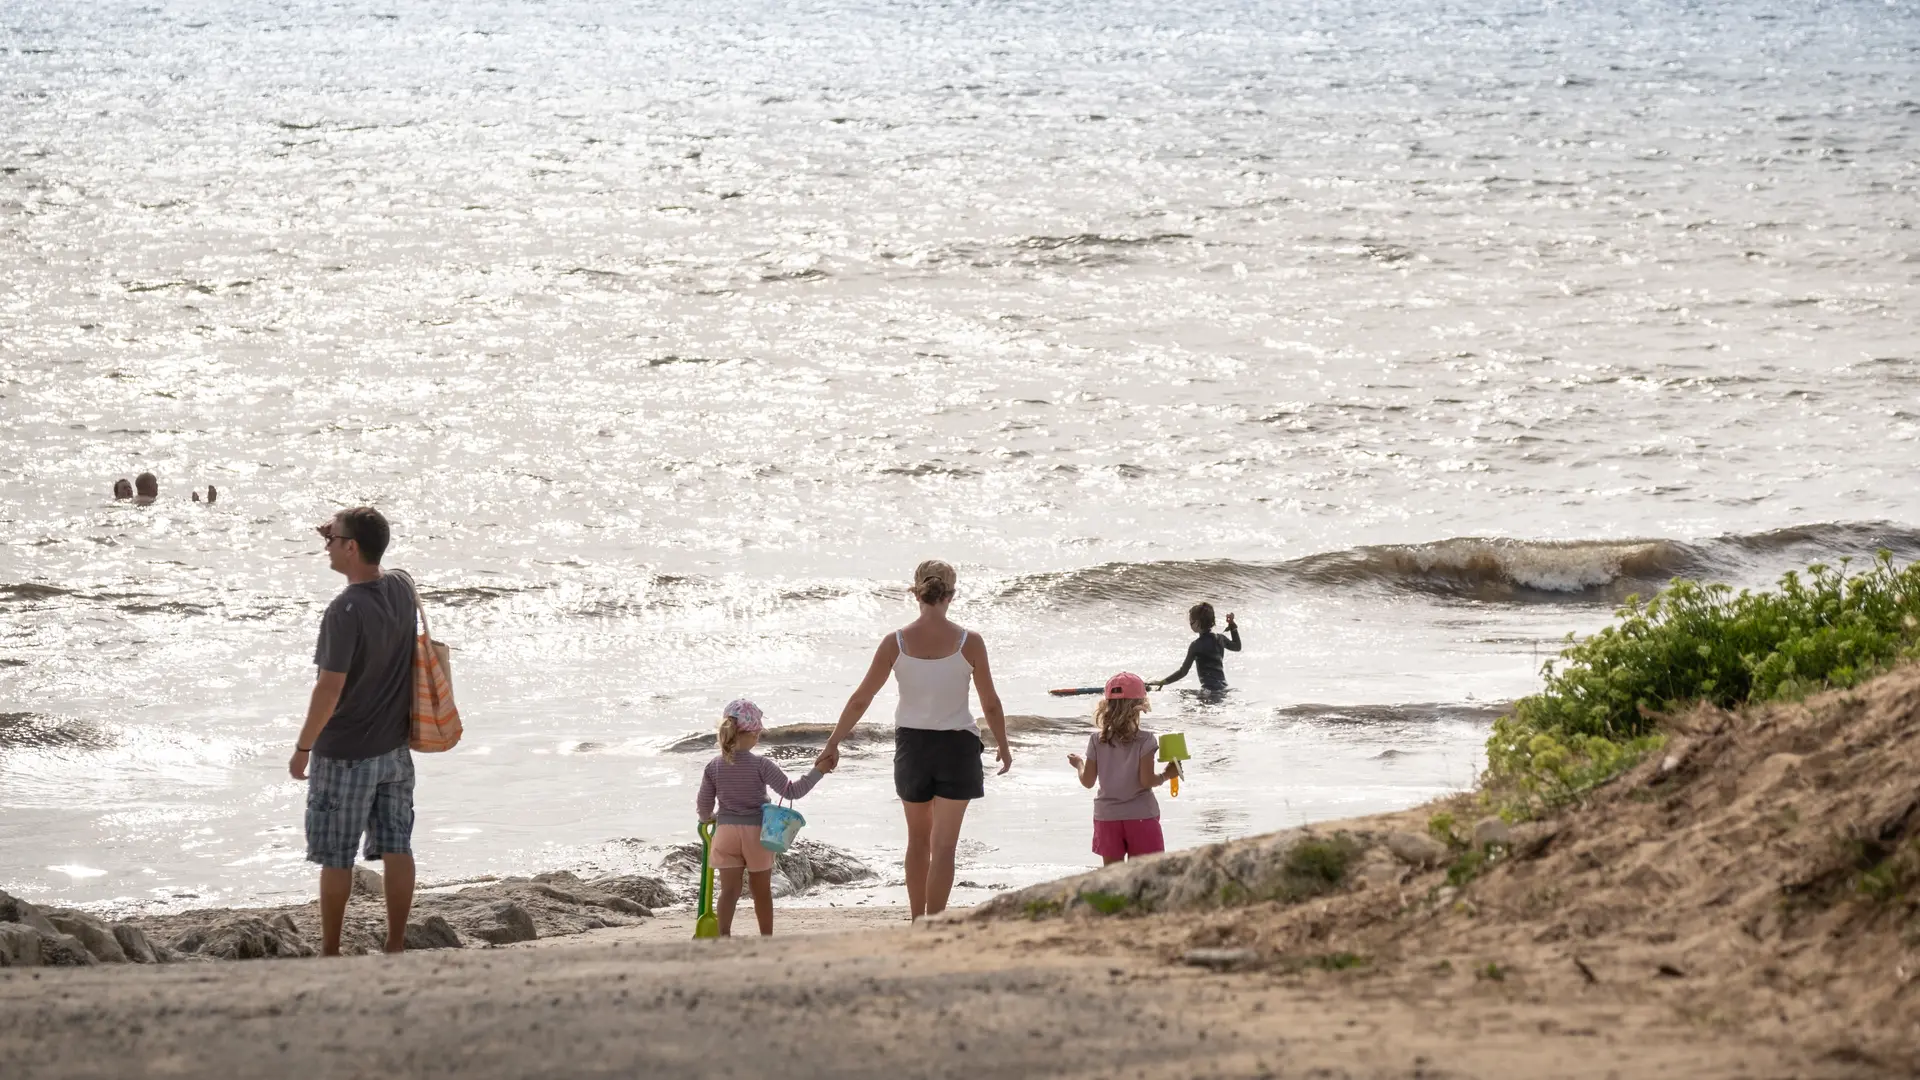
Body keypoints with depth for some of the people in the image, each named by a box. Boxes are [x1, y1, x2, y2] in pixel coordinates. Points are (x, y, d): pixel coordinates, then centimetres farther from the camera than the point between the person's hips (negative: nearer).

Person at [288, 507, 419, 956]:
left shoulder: (345, 610, -23)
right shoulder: (402, 590, -1)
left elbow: (330, 688, -23)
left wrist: (303, 747, -12)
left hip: (345, 755, -7)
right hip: (395, 749, 7)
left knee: (336, 857, 6)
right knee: (396, 849, 10)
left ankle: (330, 953, 15)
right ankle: (396, 946, 15)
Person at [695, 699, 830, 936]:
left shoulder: (713, 767, -2)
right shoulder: (760, 766, -13)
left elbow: (703, 806, 4)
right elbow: (792, 791, -12)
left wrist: (709, 818, 27)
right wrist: (817, 772, -4)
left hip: (726, 831, 2)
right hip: (756, 833, -2)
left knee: (729, 890, 3)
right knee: (762, 891, 11)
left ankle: (724, 936, -7)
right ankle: (767, 940, 19)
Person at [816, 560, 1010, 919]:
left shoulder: (896, 642, -7)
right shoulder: (969, 642, -10)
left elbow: (860, 699, -3)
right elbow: (990, 703, -2)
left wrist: (833, 744, 7)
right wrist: (1003, 745, 15)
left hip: (912, 744, 2)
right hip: (956, 745, -2)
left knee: (918, 839, 19)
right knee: (944, 845, 1)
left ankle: (918, 924, 25)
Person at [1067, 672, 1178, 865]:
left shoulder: (1097, 741, -3)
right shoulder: (1144, 740, -12)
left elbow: (1088, 781, 1)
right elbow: (1146, 780, -17)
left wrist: (1079, 764, 20)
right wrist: (1166, 775, 1)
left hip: (1107, 815, 3)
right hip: (1140, 816, -3)